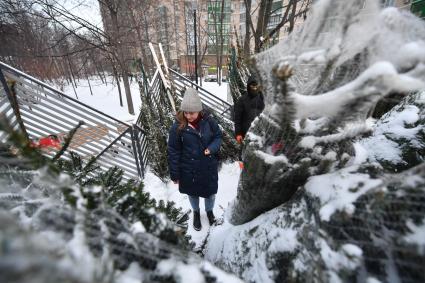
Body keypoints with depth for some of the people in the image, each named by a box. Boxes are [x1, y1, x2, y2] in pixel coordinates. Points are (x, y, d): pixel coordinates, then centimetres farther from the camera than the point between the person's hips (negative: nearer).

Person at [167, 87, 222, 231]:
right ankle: (196, 212, 55)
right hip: (189, 169, -1)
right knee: (193, 193, 23)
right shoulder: (178, 126, -18)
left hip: (209, 167, 2)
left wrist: (212, 148, -19)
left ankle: (209, 211, 55)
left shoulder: (208, 121, -13)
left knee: (210, 192, 21)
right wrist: (174, 174, -7)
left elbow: (218, 136, 2)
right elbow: (173, 151, -11)